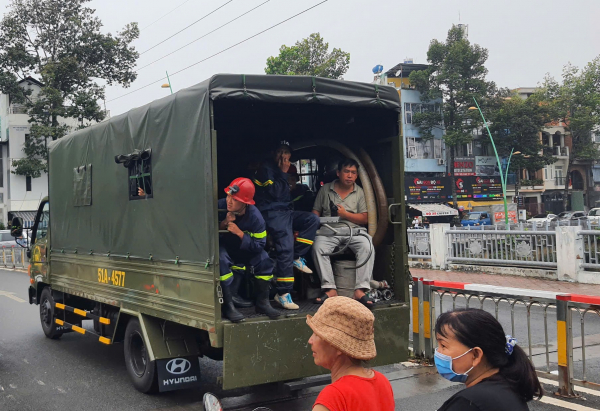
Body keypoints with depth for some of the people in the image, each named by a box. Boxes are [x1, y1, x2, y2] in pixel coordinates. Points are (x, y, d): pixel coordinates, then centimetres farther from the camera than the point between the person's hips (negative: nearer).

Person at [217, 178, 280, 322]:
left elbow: (259, 245, -22)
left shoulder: (255, 217, -21)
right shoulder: (220, 206, -21)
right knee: (221, 260, -35)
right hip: (223, 246, -2)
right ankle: (228, 306, -30)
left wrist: (239, 233, -32)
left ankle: (263, 302, -6)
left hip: (244, 249, 2)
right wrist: (224, 223, -34)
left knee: (264, 260, -21)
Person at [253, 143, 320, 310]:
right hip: (272, 213, -8)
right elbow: (275, 192, -12)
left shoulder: (283, 171, 22)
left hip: (286, 211, 8)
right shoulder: (266, 168, -1)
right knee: (286, 248, -19)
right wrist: (283, 174, -6)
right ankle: (283, 294, -18)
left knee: (313, 219, -8)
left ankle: (297, 258, -6)